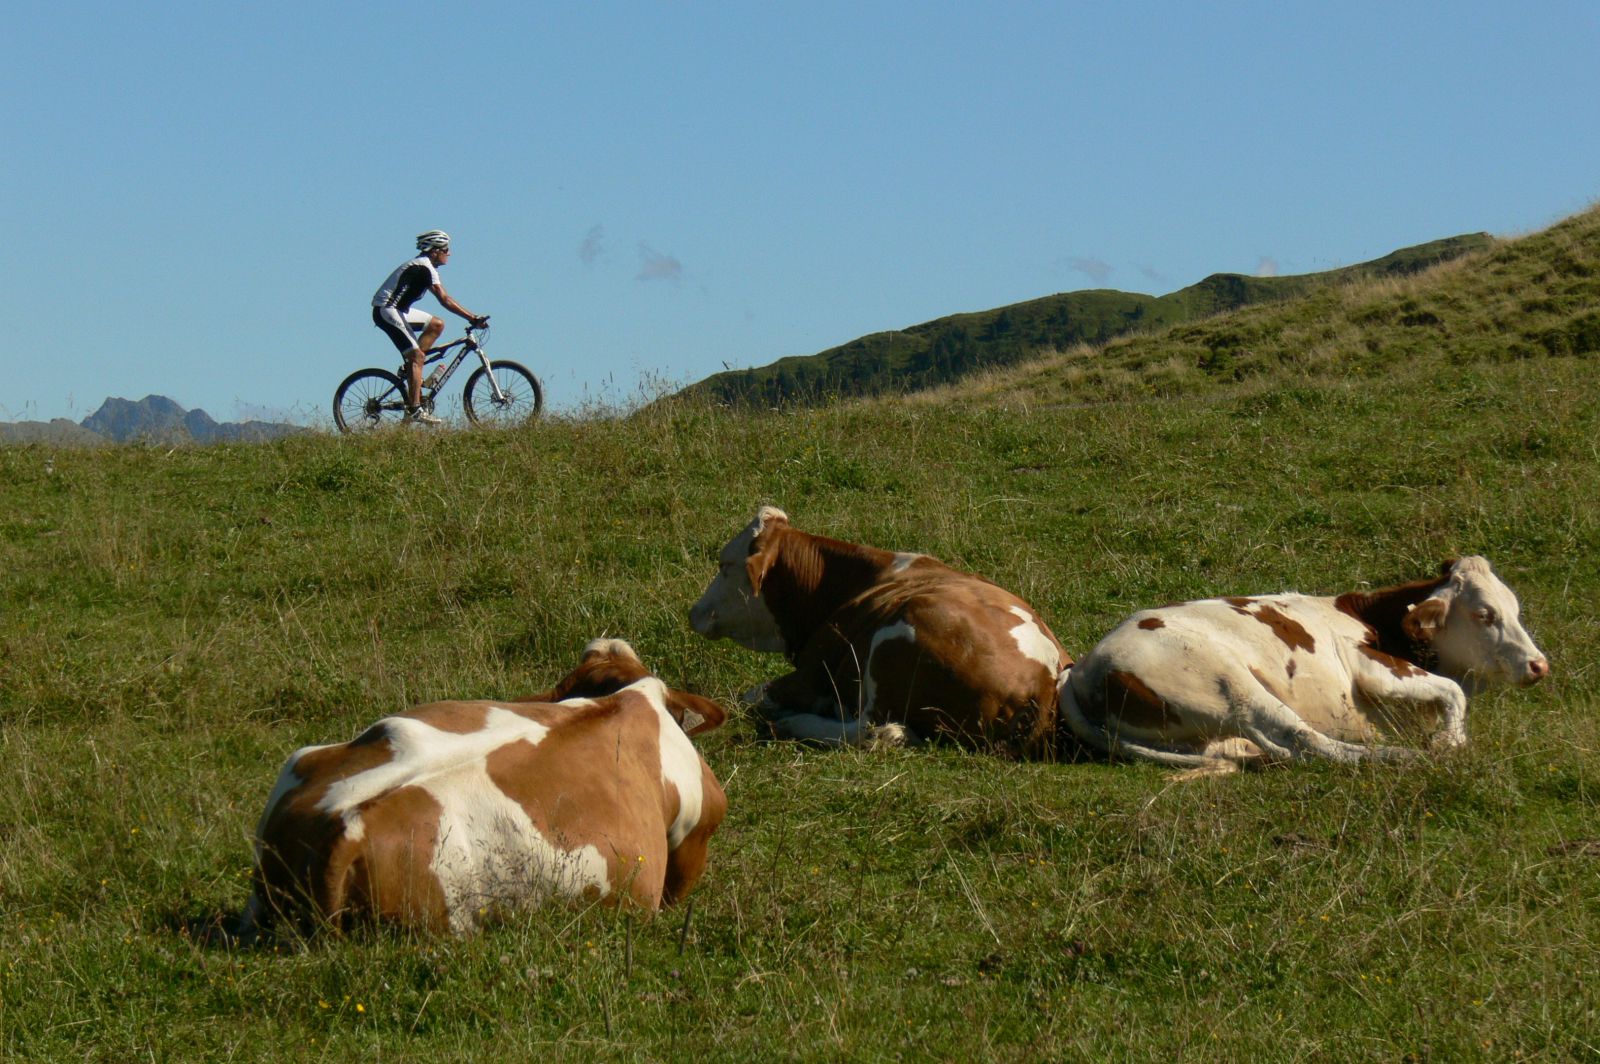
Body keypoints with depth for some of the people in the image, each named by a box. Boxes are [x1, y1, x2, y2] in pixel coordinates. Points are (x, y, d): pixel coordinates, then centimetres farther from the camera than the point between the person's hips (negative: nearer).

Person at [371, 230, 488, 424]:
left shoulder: (421, 265, 15)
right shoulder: (425, 268, -16)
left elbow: (444, 298, 18)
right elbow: (444, 300, -23)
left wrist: (471, 317, 13)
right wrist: (472, 318, -24)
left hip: (397, 310, 10)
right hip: (386, 310, -10)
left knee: (437, 324, 9)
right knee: (417, 356, -14)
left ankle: (412, 369, 7)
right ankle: (414, 409, -18)